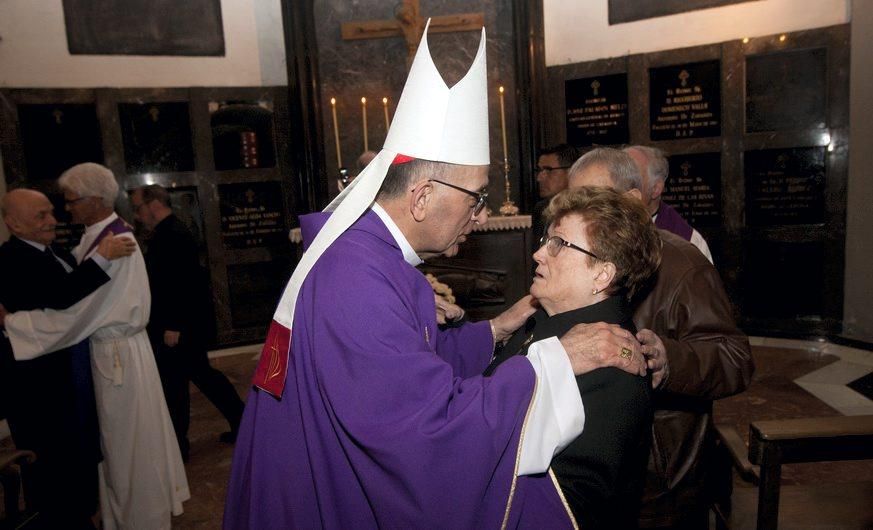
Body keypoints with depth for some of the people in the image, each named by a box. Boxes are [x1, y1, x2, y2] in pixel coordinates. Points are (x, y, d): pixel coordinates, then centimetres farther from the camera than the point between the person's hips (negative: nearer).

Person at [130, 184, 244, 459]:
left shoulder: (173, 235, -18)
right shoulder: (168, 232, 13)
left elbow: (181, 282, -24)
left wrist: (173, 326, -23)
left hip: (179, 325, -10)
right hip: (183, 322, 10)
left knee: (172, 383, 1)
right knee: (201, 372, 17)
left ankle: (176, 446, 15)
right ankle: (241, 422, 25)